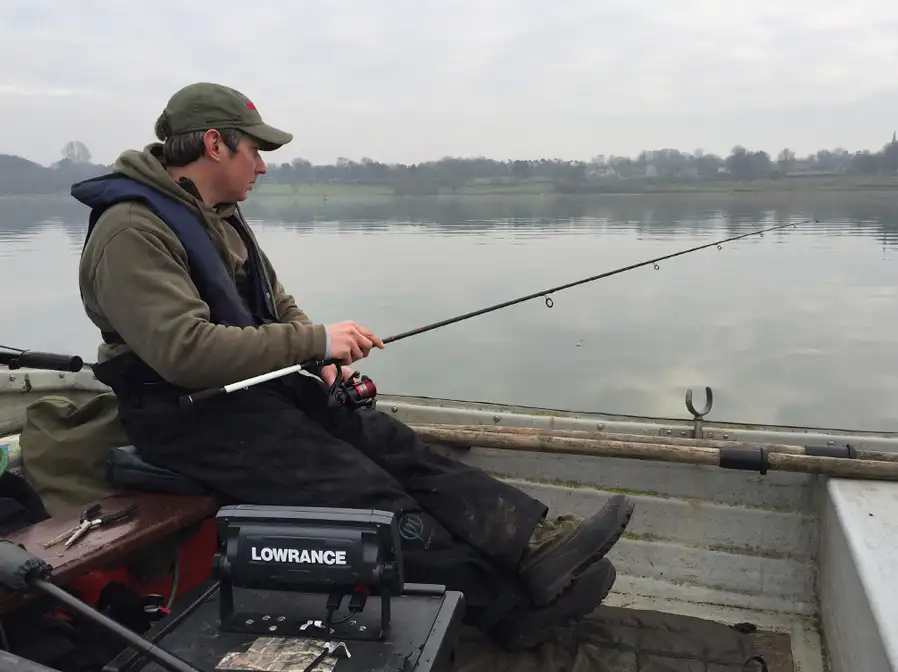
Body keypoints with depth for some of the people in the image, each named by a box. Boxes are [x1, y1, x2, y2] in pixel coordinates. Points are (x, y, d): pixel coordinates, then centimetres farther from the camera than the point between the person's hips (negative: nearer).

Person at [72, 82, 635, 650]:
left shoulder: (221, 215, 12)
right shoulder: (132, 234, -18)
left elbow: (279, 307, 16)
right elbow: (184, 351, -29)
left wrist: (327, 364, -3)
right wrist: (316, 342, -25)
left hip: (260, 383, 9)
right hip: (189, 413, -8)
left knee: (394, 445, -11)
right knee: (365, 488, -21)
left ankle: (540, 544, -18)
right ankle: (513, 607, -16)